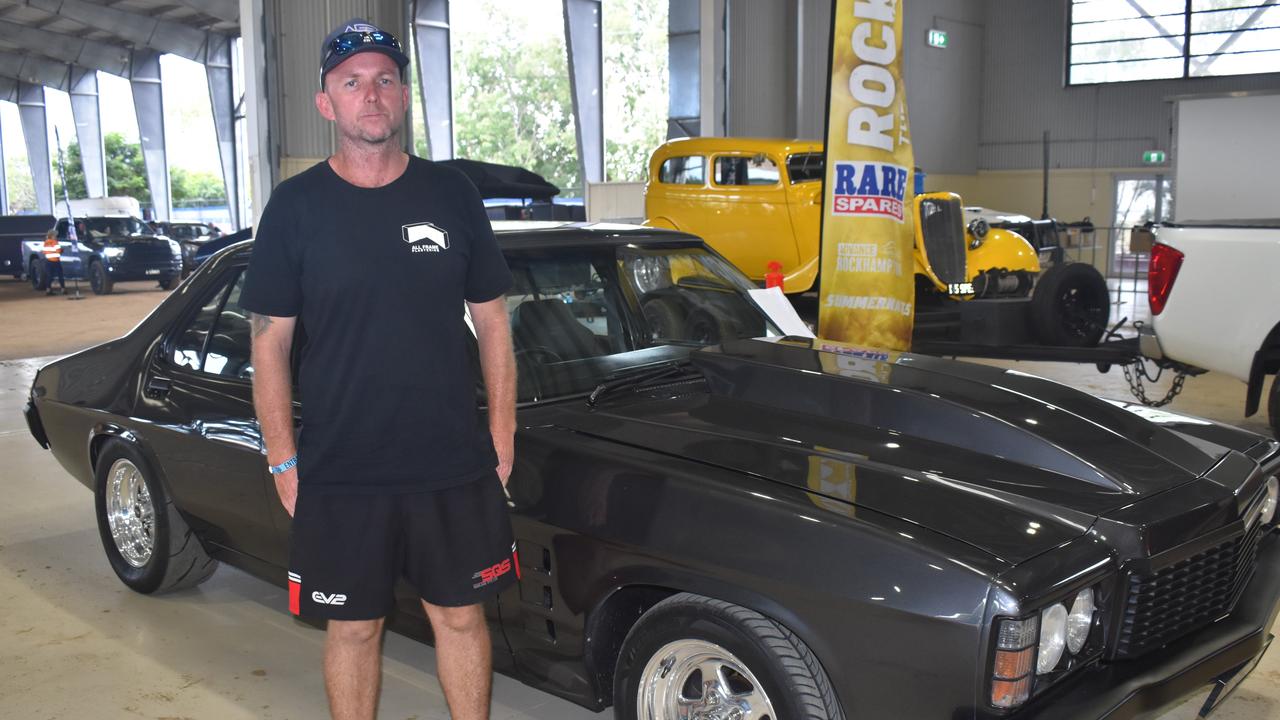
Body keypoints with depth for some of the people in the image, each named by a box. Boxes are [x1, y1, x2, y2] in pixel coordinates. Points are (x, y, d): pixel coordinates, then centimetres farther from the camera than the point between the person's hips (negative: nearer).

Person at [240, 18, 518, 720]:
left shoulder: (451, 194, 2)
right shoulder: (296, 206, -2)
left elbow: (492, 319, 7)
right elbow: (270, 342, 0)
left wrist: (502, 430, 2)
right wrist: (283, 460, -4)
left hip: (455, 465, 1)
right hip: (339, 472, -1)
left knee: (460, 615, 13)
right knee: (354, 627, 12)